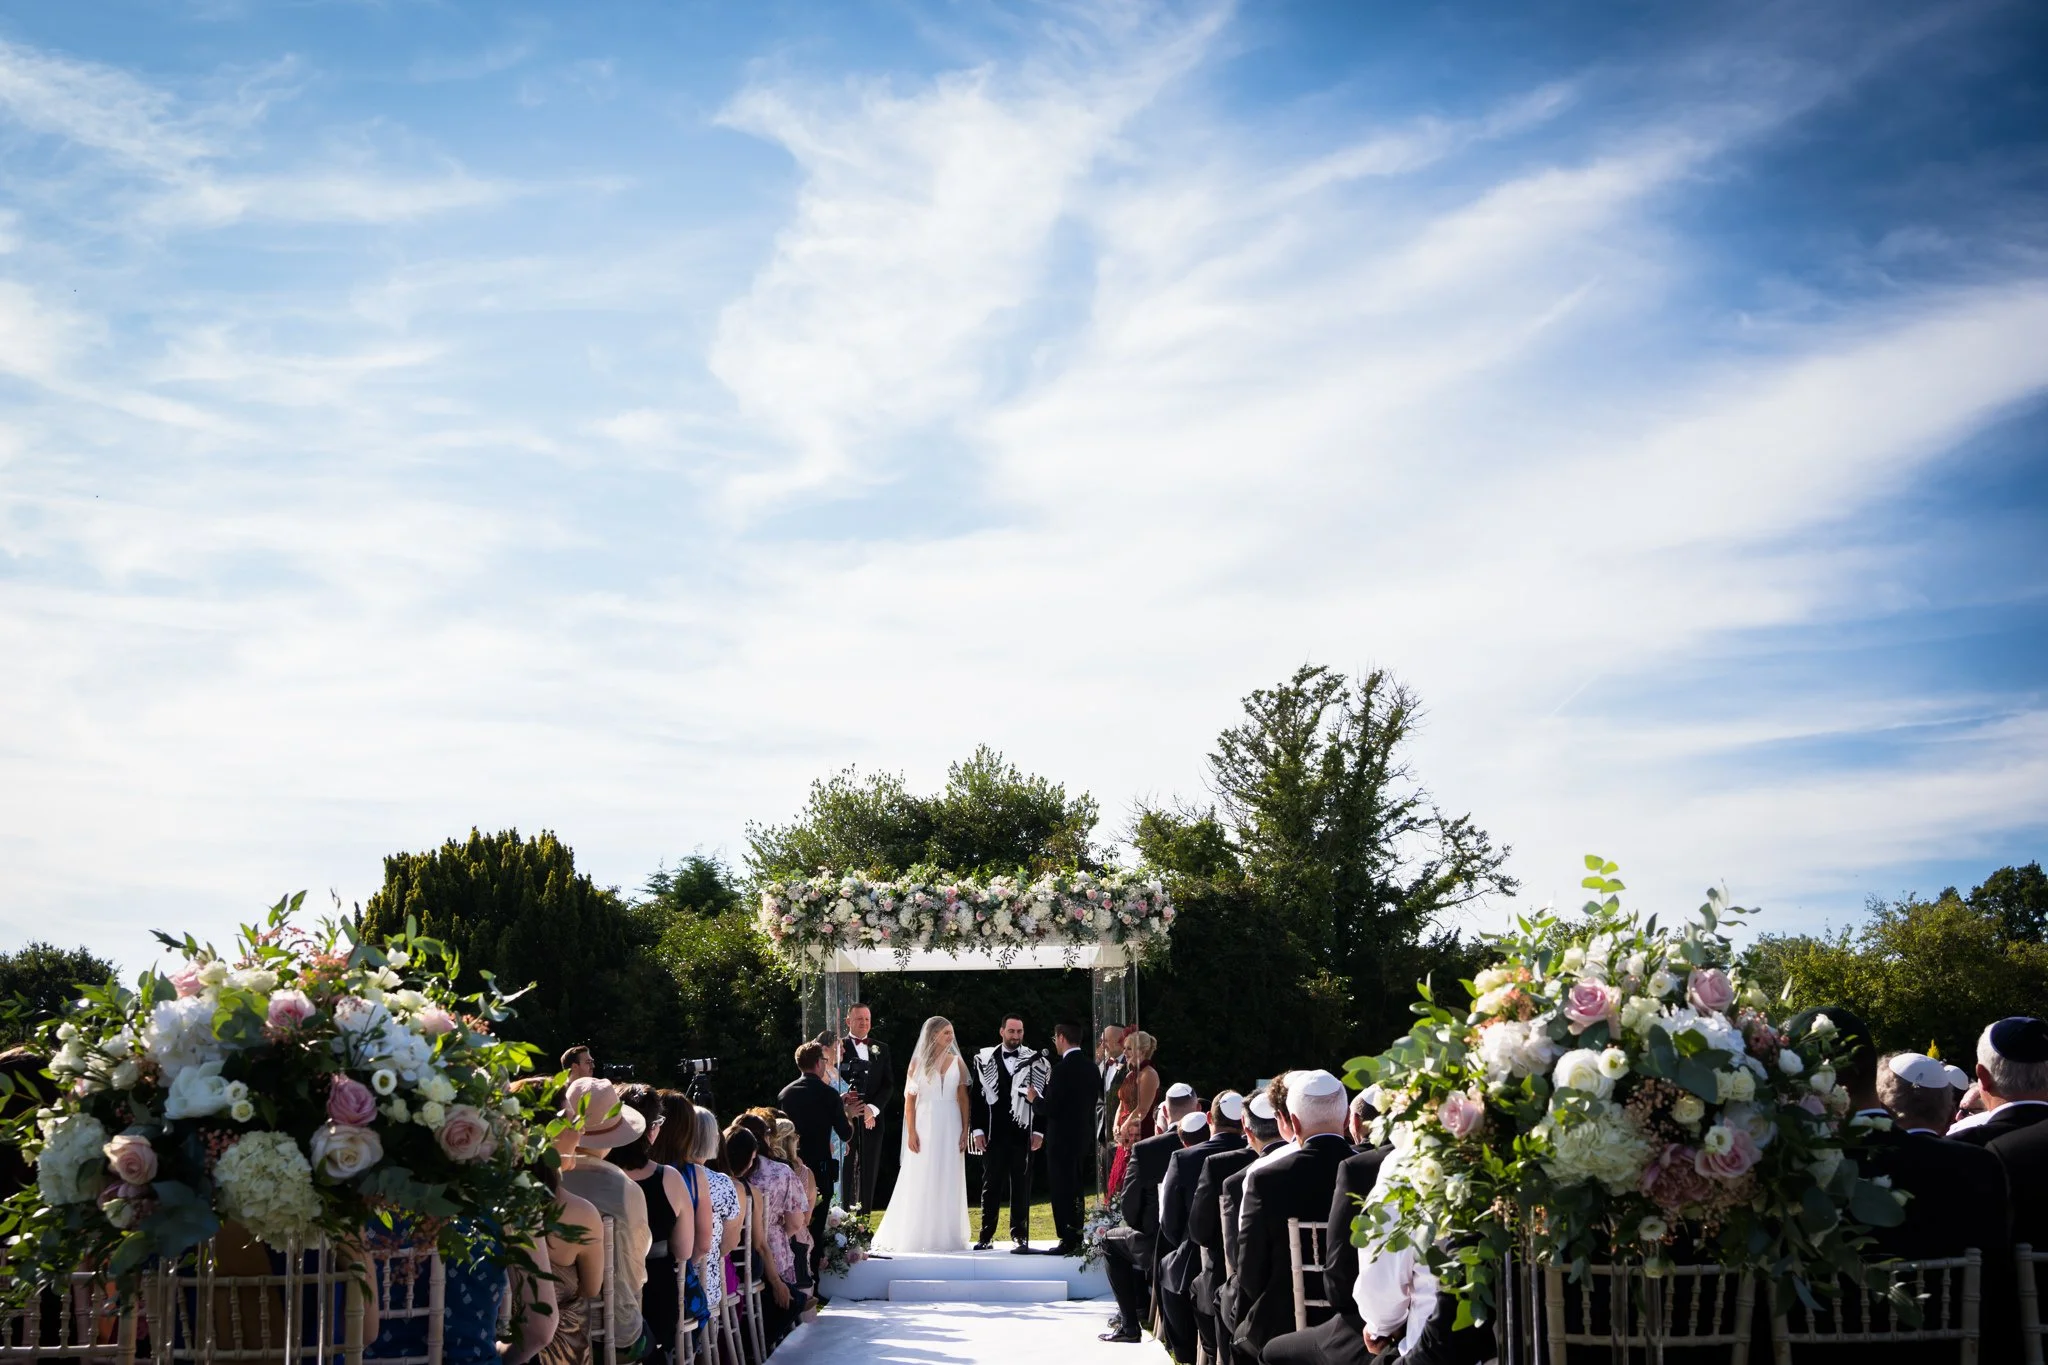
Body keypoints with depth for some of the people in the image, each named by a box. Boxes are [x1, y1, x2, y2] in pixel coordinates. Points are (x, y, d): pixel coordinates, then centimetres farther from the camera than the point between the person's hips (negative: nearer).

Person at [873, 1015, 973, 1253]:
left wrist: (965, 1131, -2)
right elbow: (909, 1100, 0)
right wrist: (911, 1132, -8)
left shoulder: (957, 1063, 8)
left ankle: (946, 1236, 8)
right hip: (925, 1126, -2)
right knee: (921, 1182, -1)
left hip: (951, 1127, 2)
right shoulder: (918, 1062, 2)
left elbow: (963, 1098, 6)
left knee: (949, 1183, 3)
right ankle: (917, 1236, 4)